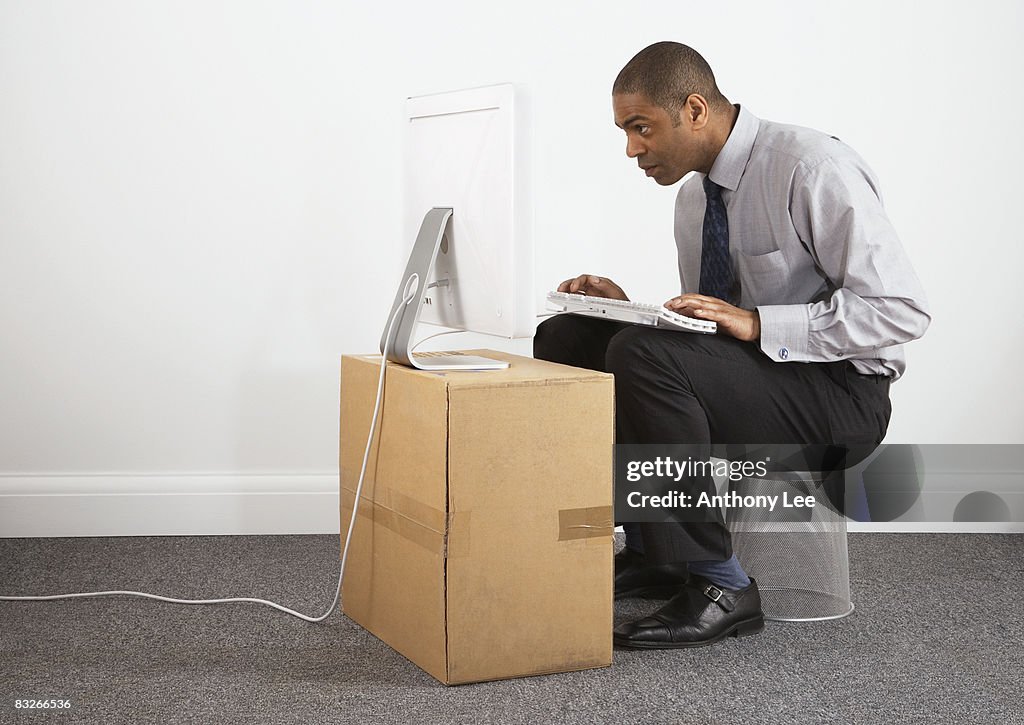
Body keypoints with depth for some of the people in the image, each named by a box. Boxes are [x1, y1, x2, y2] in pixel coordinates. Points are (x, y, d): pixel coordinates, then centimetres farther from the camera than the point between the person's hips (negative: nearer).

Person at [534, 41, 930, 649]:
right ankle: (650, 551, 1)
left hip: (838, 398, -8)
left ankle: (718, 585, -20)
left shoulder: (813, 168, -16)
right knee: (566, 338, -3)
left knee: (641, 355, -30)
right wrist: (627, 309, -1)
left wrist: (756, 324, -27)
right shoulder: (695, 194, 10)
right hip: (746, 373, 9)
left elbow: (901, 308, -21)